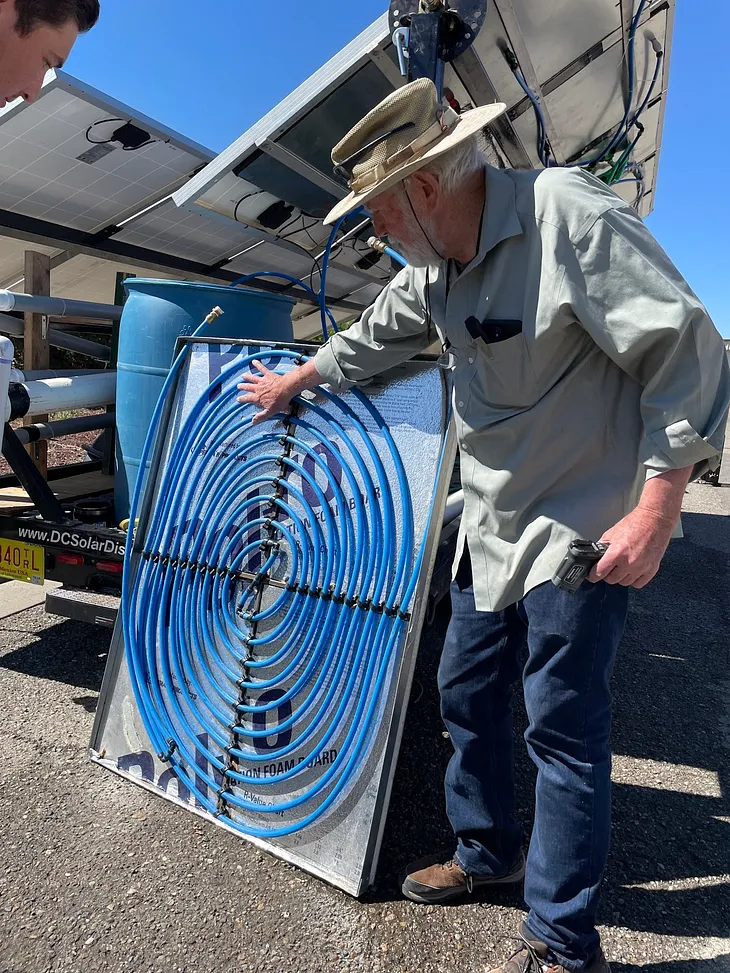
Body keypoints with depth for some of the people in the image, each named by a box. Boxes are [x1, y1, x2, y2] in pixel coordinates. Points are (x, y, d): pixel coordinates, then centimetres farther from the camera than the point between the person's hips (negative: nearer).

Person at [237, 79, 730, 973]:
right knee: (466, 696, 16)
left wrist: (655, 510, -22)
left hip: (585, 536, -8)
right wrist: (291, 383, 36)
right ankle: (487, 853, 40)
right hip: (490, 529, 8)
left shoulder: (572, 216, -19)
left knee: (563, 730, 1)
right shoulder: (433, 271, 6)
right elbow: (368, 342, 24)